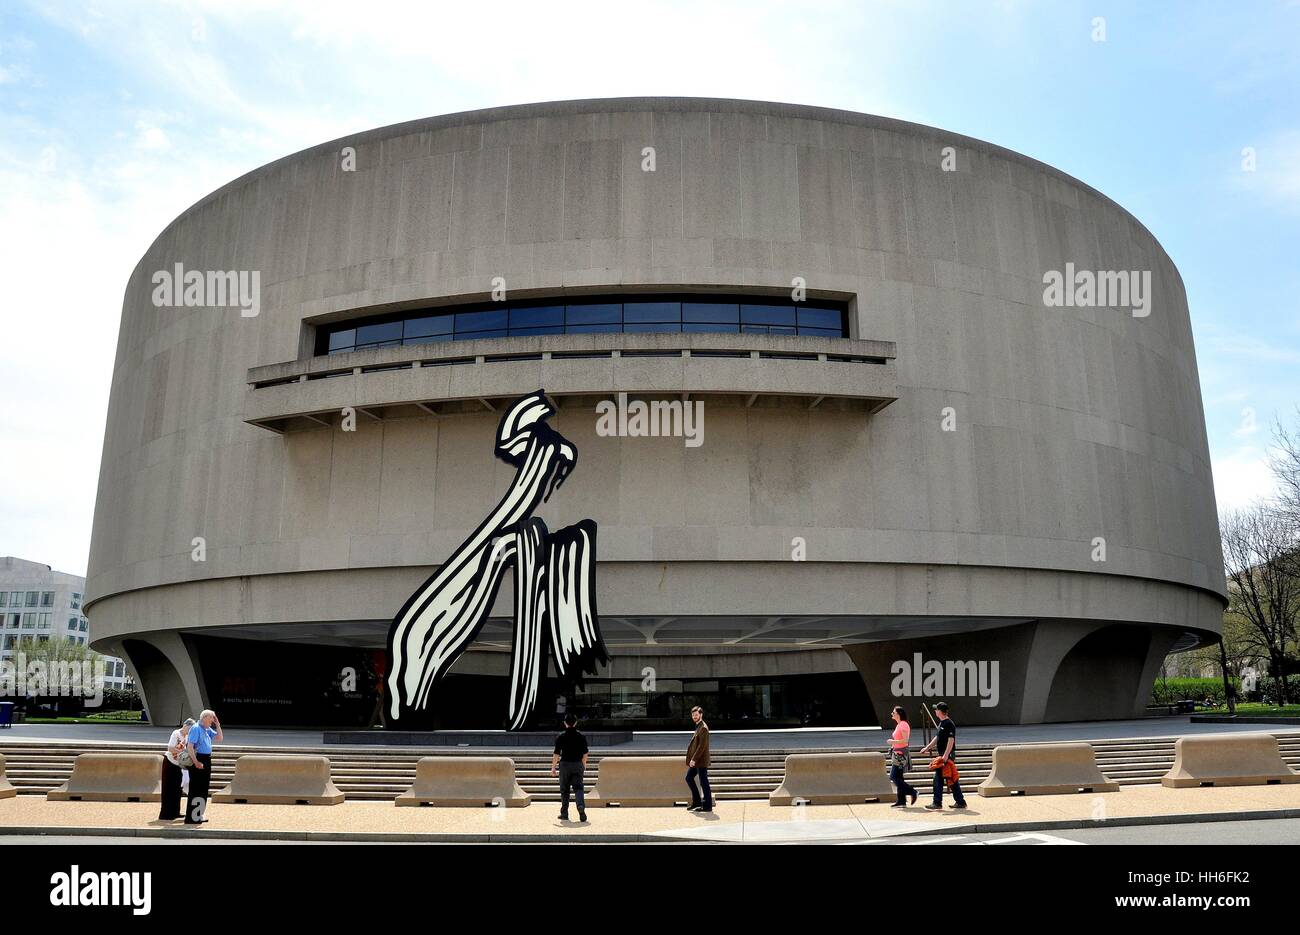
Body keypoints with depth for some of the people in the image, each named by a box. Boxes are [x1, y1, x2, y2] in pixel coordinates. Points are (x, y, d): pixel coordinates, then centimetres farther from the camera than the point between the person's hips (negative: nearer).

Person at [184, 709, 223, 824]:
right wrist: (196, 762, -24)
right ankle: (192, 817, -1)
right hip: (199, 759, -9)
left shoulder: (208, 729, 13)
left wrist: (218, 725, 5)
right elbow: (189, 746, -19)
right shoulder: (196, 728, -13)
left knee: (204, 789, 15)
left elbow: (220, 738, 15)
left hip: (207, 760, 9)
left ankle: (200, 815, 25)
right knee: (196, 789, -5)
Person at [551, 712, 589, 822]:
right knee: (578, 788, 2)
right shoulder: (581, 736, 2)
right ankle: (581, 806, -23)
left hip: (565, 765, -1)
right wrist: (584, 765, 22)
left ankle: (564, 813, 14)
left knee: (564, 790, 10)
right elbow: (585, 753, 7)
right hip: (578, 765, 1)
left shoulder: (561, 737, -5)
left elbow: (556, 754, -5)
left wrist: (553, 767, 4)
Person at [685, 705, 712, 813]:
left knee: (704, 783, -3)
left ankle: (707, 806, 5)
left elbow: (702, 746, -21)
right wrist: (690, 760, 16)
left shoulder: (703, 728, -16)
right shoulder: (698, 727, 14)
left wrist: (694, 759, -21)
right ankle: (696, 802, 23)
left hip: (701, 761, -10)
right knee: (689, 778, 15)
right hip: (695, 760, 10)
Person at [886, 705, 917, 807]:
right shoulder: (899, 725, 16)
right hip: (897, 754, 10)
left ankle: (912, 792, -3)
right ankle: (901, 801, 12)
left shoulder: (903, 725, -14)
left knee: (894, 777, -10)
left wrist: (893, 741, -17)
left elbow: (905, 740, -22)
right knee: (898, 778, 9)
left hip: (901, 755, -10)